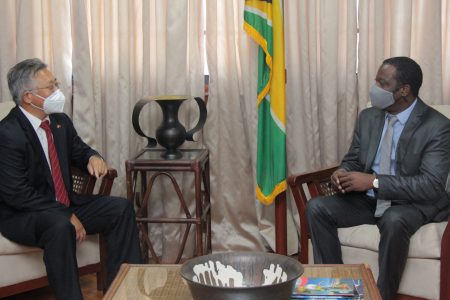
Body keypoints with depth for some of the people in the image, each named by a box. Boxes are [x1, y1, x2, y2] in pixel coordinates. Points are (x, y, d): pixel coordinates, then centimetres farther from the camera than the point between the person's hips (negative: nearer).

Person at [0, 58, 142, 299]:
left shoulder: (60, 121, 2)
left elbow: (78, 150, 20)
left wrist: (93, 158, -6)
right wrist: (67, 216, -24)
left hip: (64, 205, 8)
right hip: (22, 215, -8)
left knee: (121, 208, -5)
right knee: (60, 226, -38)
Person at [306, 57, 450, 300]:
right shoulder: (368, 117, 4)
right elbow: (353, 160, 14)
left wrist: (373, 181, -28)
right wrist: (342, 173, -13)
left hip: (413, 204, -6)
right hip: (368, 198, 6)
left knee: (394, 221, -39)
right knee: (316, 208, -15)